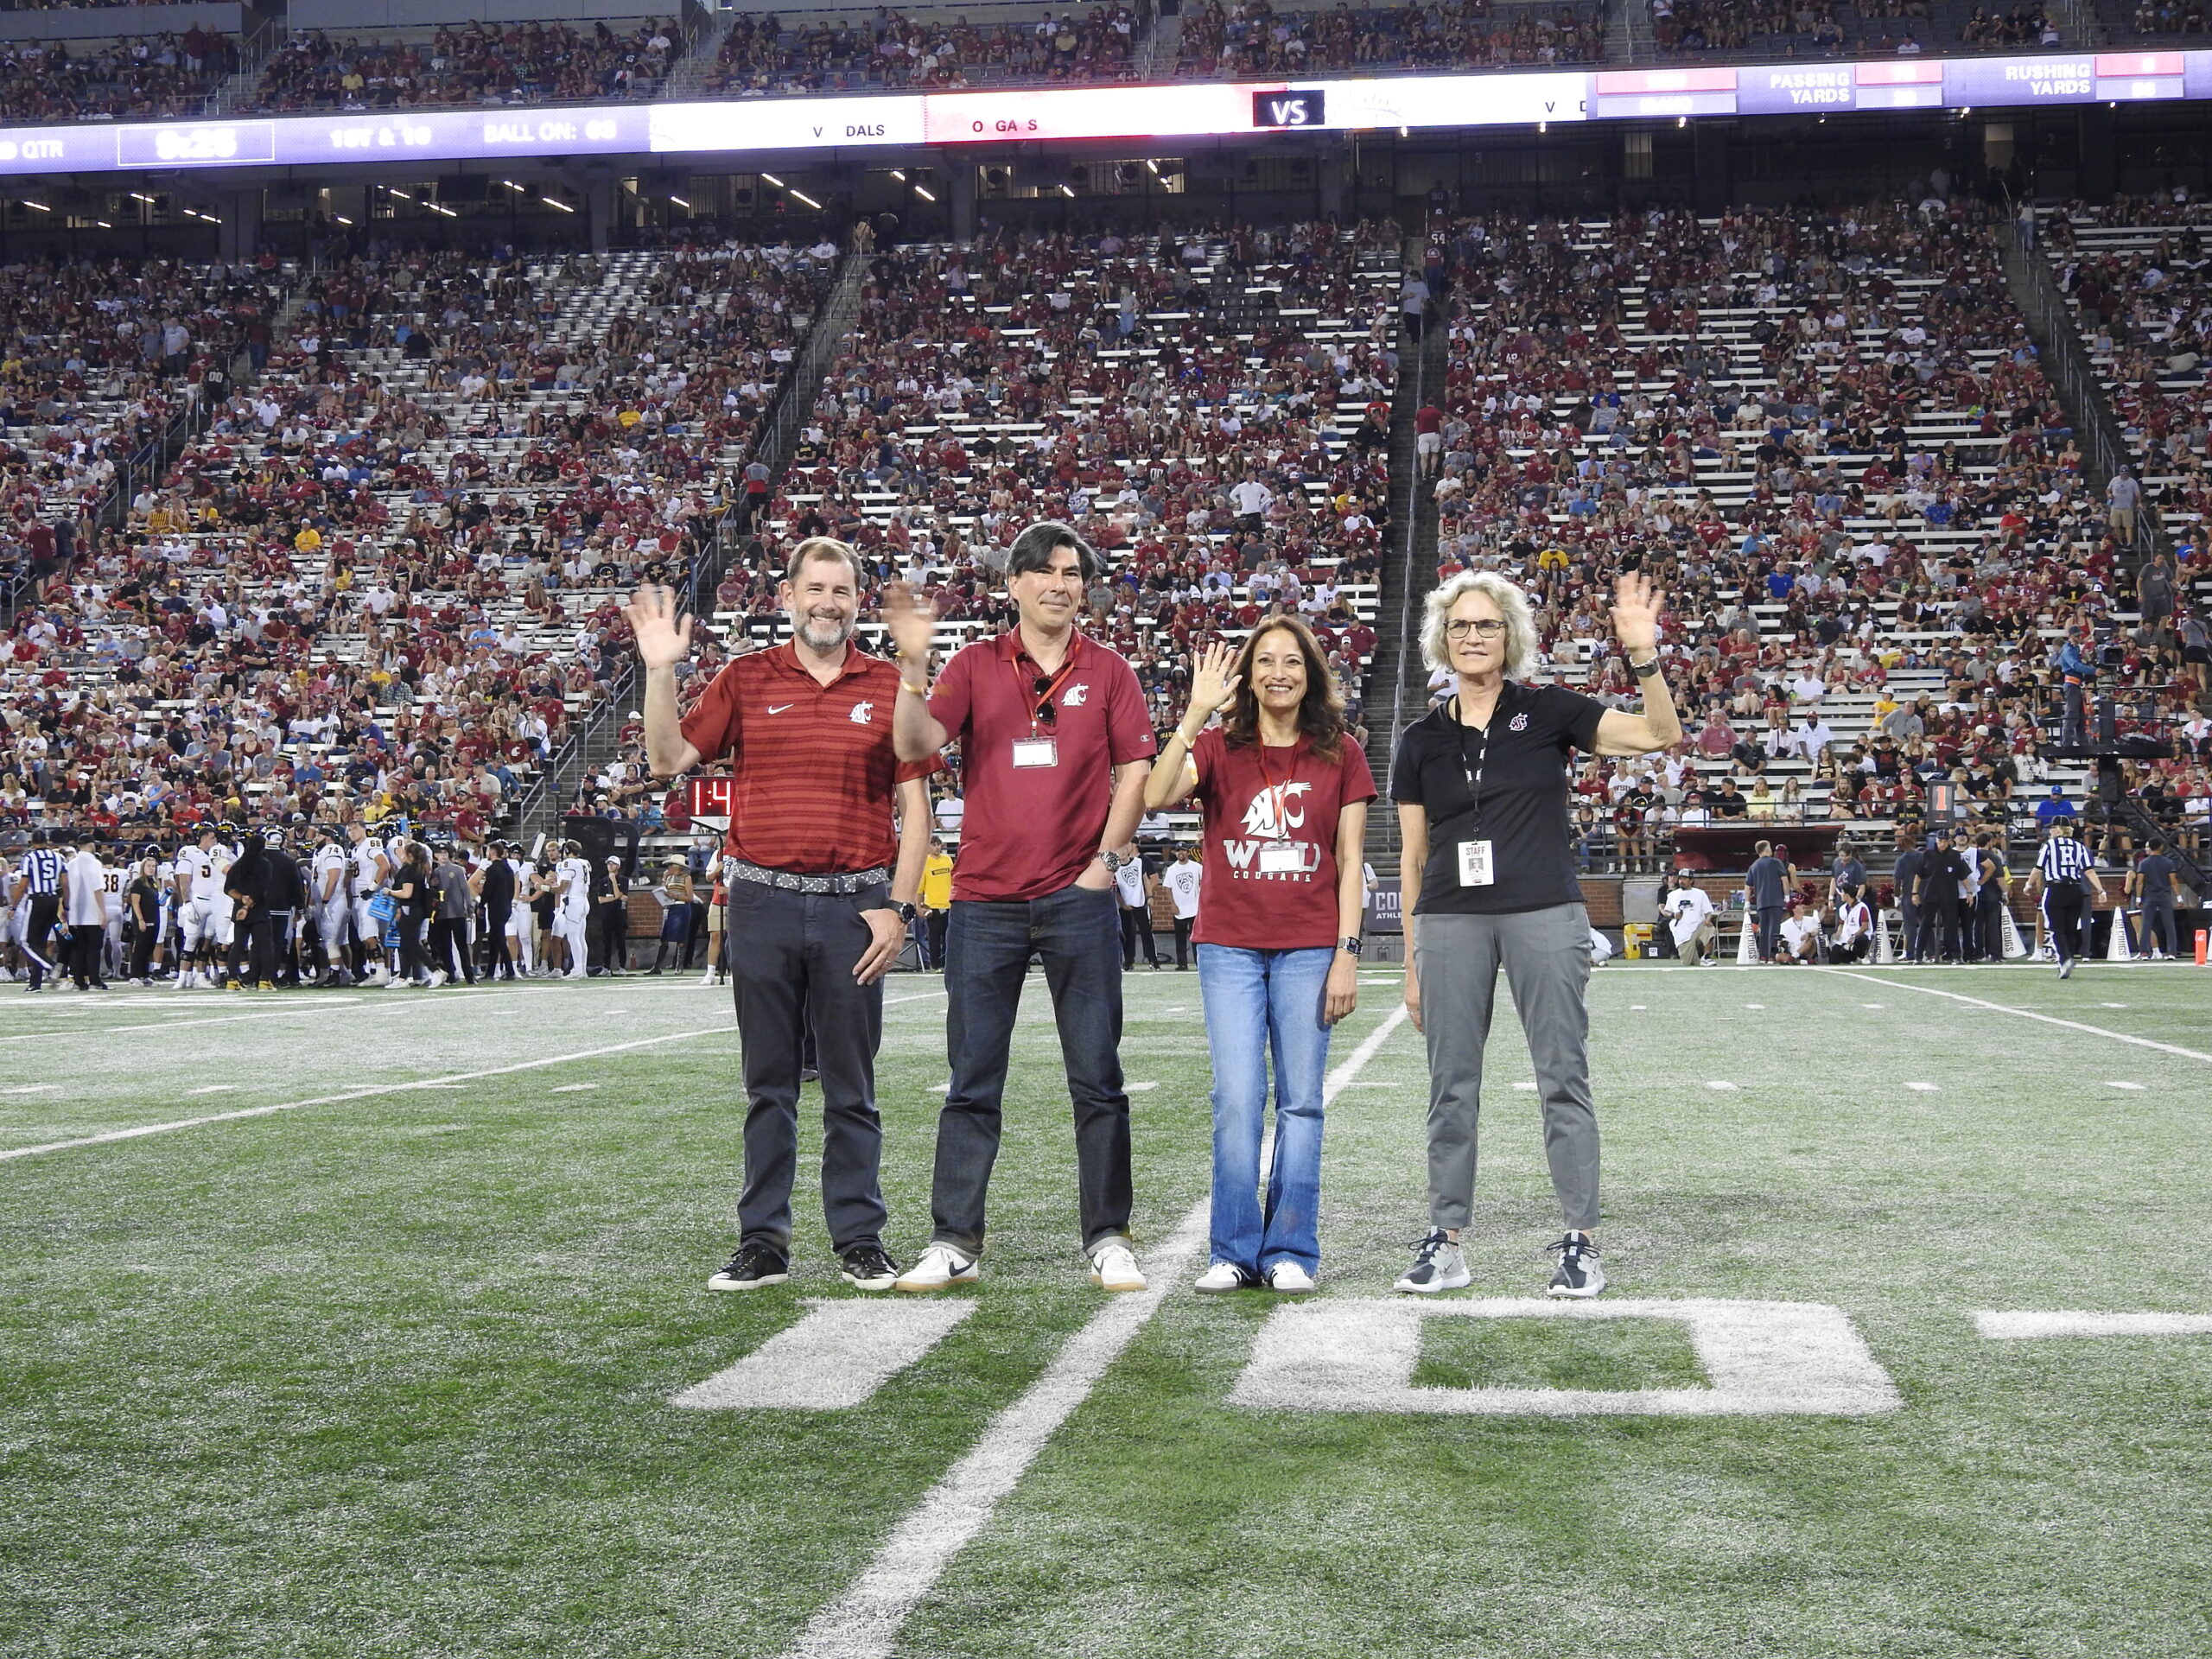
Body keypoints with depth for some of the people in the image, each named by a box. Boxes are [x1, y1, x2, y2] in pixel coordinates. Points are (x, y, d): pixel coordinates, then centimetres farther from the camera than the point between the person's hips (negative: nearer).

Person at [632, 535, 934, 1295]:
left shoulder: (888, 687, 4)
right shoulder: (745, 679, 7)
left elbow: (914, 807, 4)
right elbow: (668, 759, 5)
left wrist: (897, 907, -4)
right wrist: (660, 670, -7)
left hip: (852, 907, -1)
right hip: (763, 903, 1)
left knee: (851, 1087, 4)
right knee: (768, 1084, 7)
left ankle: (860, 1240, 13)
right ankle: (763, 1241, 14)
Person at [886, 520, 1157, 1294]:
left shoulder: (1107, 672, 7)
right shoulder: (976, 666, 5)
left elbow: (1134, 769, 6)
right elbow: (916, 745, -7)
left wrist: (1107, 858, -4)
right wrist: (914, 667, -22)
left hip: (1078, 901, 0)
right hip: (984, 901, 0)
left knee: (1097, 1079, 3)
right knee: (972, 1082, 4)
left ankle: (1108, 1240, 11)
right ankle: (953, 1243, 11)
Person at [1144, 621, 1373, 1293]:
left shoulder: (1340, 755, 5)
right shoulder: (1218, 747, 5)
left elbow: (1349, 861, 4)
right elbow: (1156, 796, -14)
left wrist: (1347, 954, -3)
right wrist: (1196, 714, -19)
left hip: (1309, 948, 0)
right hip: (1230, 946, 0)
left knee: (1300, 1103, 2)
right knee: (1236, 1100, -3)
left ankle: (1290, 1252, 10)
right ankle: (1234, 1252, 5)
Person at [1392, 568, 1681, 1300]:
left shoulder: (1547, 712, 3)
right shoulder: (1422, 741, 10)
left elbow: (1661, 736, -4)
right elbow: (1413, 860, 12)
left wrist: (1643, 655, -18)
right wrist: (1412, 964, 11)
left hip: (1545, 917, -2)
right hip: (1450, 924, 3)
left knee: (1563, 1078, -2)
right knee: (1452, 1087, 5)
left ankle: (1581, 1242, 4)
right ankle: (1444, 1243, 12)